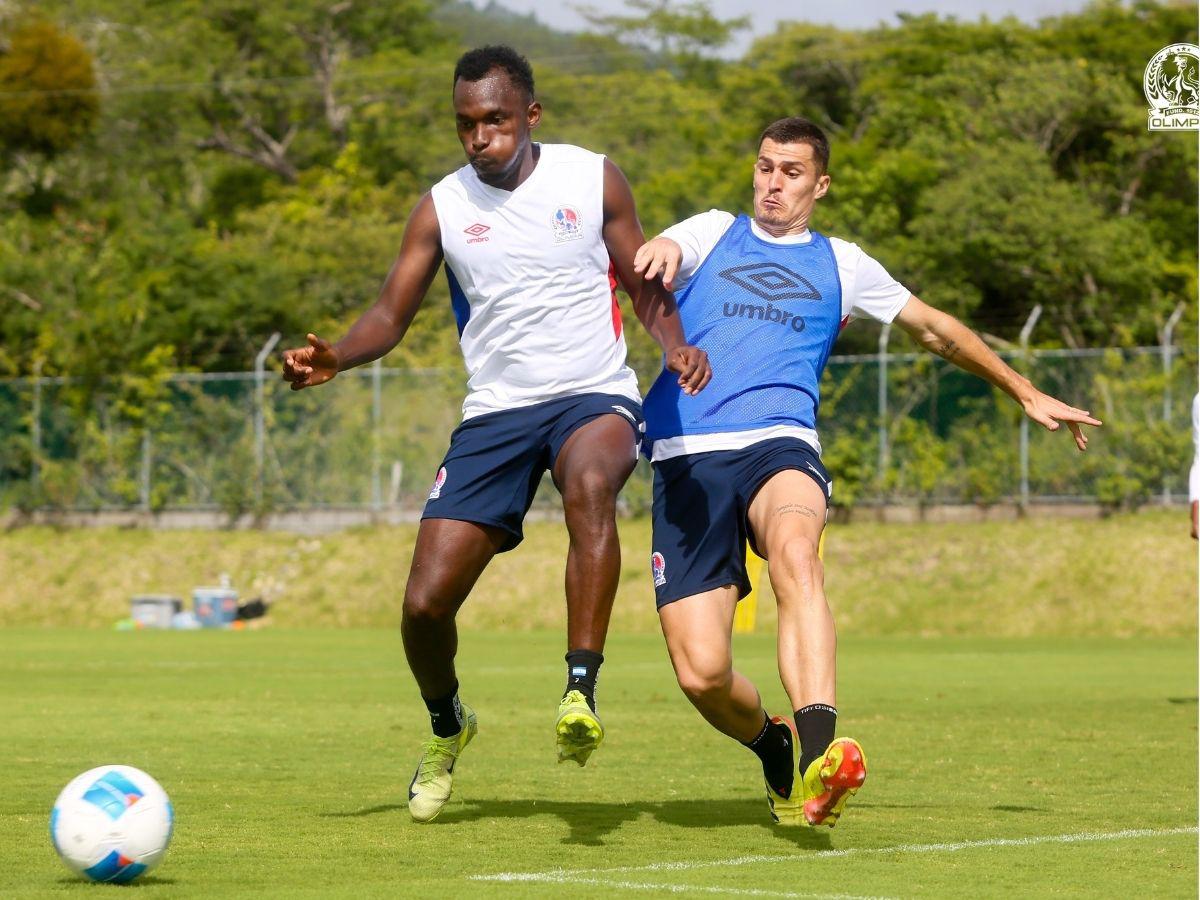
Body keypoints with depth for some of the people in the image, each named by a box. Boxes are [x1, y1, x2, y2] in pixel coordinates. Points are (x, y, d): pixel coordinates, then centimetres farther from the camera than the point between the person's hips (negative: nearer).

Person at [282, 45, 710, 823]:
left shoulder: (593, 179, 1)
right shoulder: (442, 208, 3)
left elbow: (646, 288, 8)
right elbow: (392, 316, 5)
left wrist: (678, 345, -13)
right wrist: (334, 358, -16)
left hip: (594, 396, -2)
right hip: (496, 411, 2)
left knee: (589, 483, -40)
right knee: (426, 603, -6)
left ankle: (582, 693, -40)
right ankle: (448, 728, 28)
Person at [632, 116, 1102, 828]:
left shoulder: (841, 264, 23)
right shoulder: (713, 234, 20)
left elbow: (938, 329, 34)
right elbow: (660, 253, -3)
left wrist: (1028, 395, 37)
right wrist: (659, 252, -29)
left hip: (780, 444, 0)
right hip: (687, 454, 0)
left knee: (796, 553, -38)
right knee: (702, 672, -13)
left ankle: (817, 756, -51)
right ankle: (776, 750, 21)